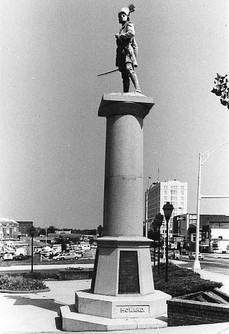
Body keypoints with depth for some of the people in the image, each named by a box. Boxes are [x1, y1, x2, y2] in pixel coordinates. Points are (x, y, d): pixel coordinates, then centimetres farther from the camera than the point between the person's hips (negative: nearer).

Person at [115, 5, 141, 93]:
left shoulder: (129, 25, 6)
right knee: (124, 75, 3)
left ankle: (138, 90, -38)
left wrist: (120, 36, -6)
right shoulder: (122, 28, 29)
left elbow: (131, 33, -17)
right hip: (121, 53, 9)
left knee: (129, 69, -27)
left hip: (127, 51, -9)